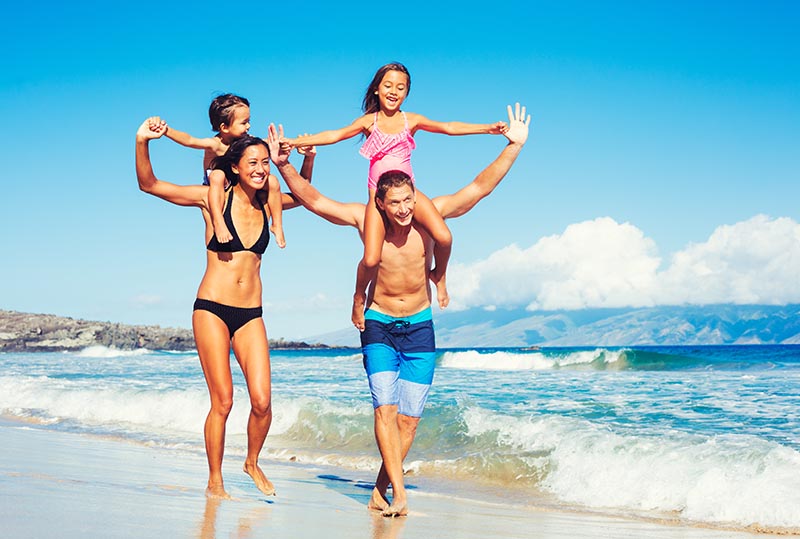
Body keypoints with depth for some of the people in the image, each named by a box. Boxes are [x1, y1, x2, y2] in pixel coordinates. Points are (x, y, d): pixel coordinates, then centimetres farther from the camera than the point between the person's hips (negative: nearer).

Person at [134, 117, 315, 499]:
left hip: (250, 314, 3)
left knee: (262, 400, -7)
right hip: (212, 309, -3)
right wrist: (142, 142, -18)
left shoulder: (266, 204, 9)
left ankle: (252, 463, 21)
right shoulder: (214, 198, -2)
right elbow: (149, 185, -3)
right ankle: (214, 482, 14)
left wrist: (308, 158, 13)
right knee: (222, 402, -3)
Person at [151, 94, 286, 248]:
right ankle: (218, 221, -38)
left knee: (272, 181, -14)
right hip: (219, 194, -5)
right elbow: (189, 140, -39)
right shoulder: (215, 145, -25)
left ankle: (277, 225, -1)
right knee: (218, 175, -37)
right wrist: (165, 130, -55)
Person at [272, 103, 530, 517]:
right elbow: (312, 200, -9)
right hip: (378, 326, -1)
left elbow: (479, 188, -15)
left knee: (409, 417, 0)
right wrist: (284, 165, -20)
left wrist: (513, 147, -23)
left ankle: (380, 490, 13)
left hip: (420, 327, 1)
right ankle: (399, 493, -15)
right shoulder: (364, 219, -12)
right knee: (386, 408, -15)